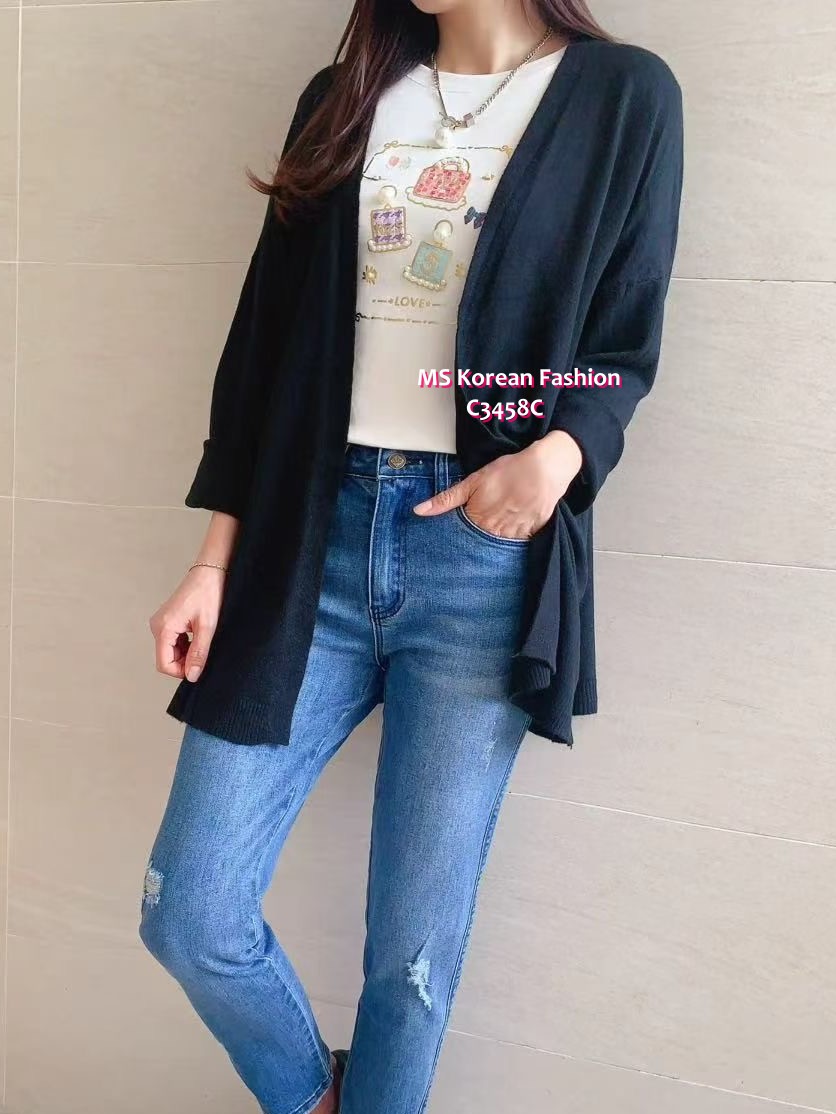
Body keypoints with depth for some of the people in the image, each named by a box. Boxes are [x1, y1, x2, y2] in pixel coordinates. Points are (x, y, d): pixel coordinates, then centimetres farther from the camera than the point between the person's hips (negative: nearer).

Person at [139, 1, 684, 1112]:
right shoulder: (342, 99, 14)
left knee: (415, 951, 5)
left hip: (487, 556, -3)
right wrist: (214, 563, 4)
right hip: (314, 534, 3)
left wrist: (558, 457, -19)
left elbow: (622, 350, 4)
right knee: (189, 918, 4)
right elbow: (269, 335, 10)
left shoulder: (625, 95, 4)